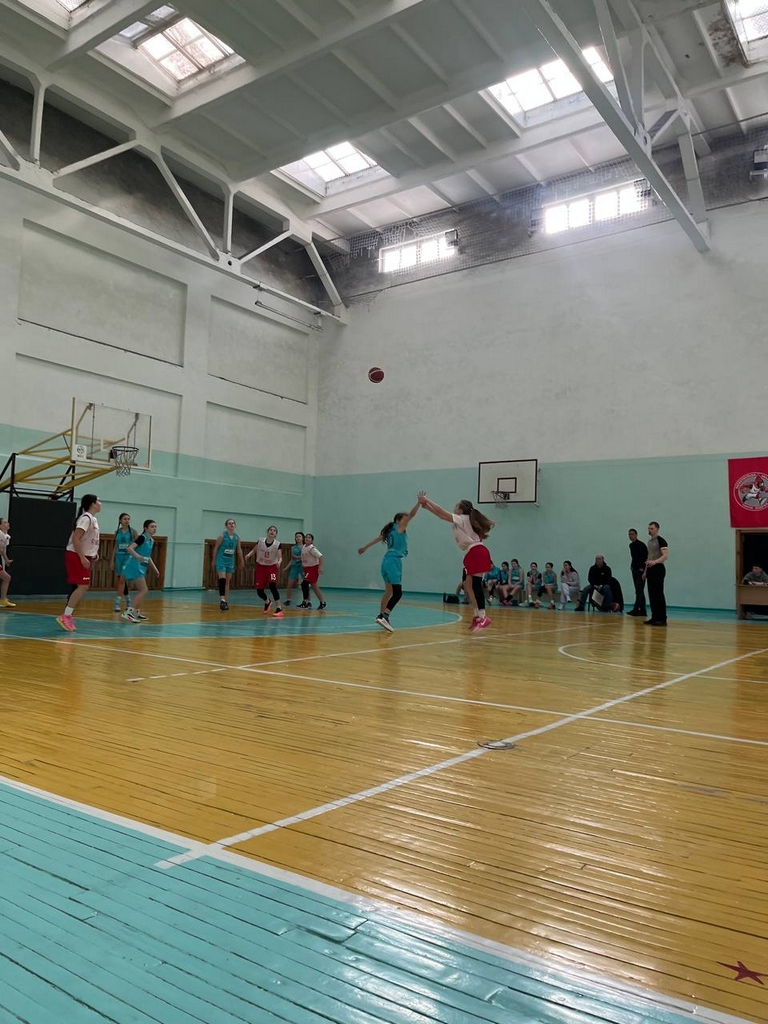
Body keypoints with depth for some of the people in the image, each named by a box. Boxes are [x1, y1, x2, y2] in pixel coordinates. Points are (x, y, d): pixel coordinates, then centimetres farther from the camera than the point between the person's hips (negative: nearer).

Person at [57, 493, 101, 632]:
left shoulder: (94, 519, 14)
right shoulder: (86, 518, -16)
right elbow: (75, 539, -23)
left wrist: (94, 553, 14)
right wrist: (82, 558, -25)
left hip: (84, 557, 10)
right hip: (76, 556, -10)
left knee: (78, 587, 11)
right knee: (83, 586, -15)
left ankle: (68, 615, 16)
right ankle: (65, 616, -14)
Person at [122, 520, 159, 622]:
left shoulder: (151, 541, 14)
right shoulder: (142, 537, -12)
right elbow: (130, 548, -24)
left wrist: (155, 569, 24)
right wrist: (138, 556, -40)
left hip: (141, 567, 10)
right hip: (135, 567, -10)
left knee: (141, 590, 17)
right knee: (144, 590, -15)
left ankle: (136, 612, 28)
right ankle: (128, 612, -16)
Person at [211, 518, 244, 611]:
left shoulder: (237, 538, 2)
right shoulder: (222, 536, -9)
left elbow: (239, 550, 14)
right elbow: (216, 548, -3)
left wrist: (241, 561, 18)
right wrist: (214, 561, -1)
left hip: (230, 562, 5)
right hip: (221, 560, -5)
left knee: (227, 582, 8)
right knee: (222, 579, -18)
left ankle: (226, 601, 13)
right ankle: (222, 600, -21)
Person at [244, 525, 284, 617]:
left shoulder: (277, 544, -12)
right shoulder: (260, 541, -7)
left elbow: (280, 557, -19)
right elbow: (253, 550, 6)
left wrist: (279, 562, -41)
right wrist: (248, 555, -14)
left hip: (272, 567, -3)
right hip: (261, 566, 3)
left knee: (272, 585, -25)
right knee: (259, 591, 3)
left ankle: (279, 608, -16)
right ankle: (267, 602, 37)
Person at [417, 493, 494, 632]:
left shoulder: (462, 519, -2)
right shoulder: (462, 521, 23)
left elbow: (441, 512, -3)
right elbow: (442, 515, 24)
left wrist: (426, 500, 5)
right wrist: (425, 505, 21)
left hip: (477, 553, -10)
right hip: (474, 554, 10)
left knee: (476, 585, -14)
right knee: (469, 586, 8)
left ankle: (483, 617, -18)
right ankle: (476, 616, 8)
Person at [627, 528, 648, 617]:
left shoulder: (641, 545, -12)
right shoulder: (631, 545, 13)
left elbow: (646, 557, -17)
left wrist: (643, 568, -20)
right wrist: (632, 566, 12)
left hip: (641, 571, -9)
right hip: (635, 570, 9)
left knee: (639, 591, -11)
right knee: (639, 591, 9)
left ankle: (636, 609, -16)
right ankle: (642, 610, 12)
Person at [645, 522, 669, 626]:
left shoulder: (661, 540, -9)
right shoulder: (650, 541, 17)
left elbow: (665, 555, -20)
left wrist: (655, 562, -35)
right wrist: (646, 570, 22)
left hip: (658, 569, -9)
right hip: (651, 569, 9)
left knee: (659, 594, -9)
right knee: (651, 594, 7)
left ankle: (662, 619, -8)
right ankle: (655, 617, 12)